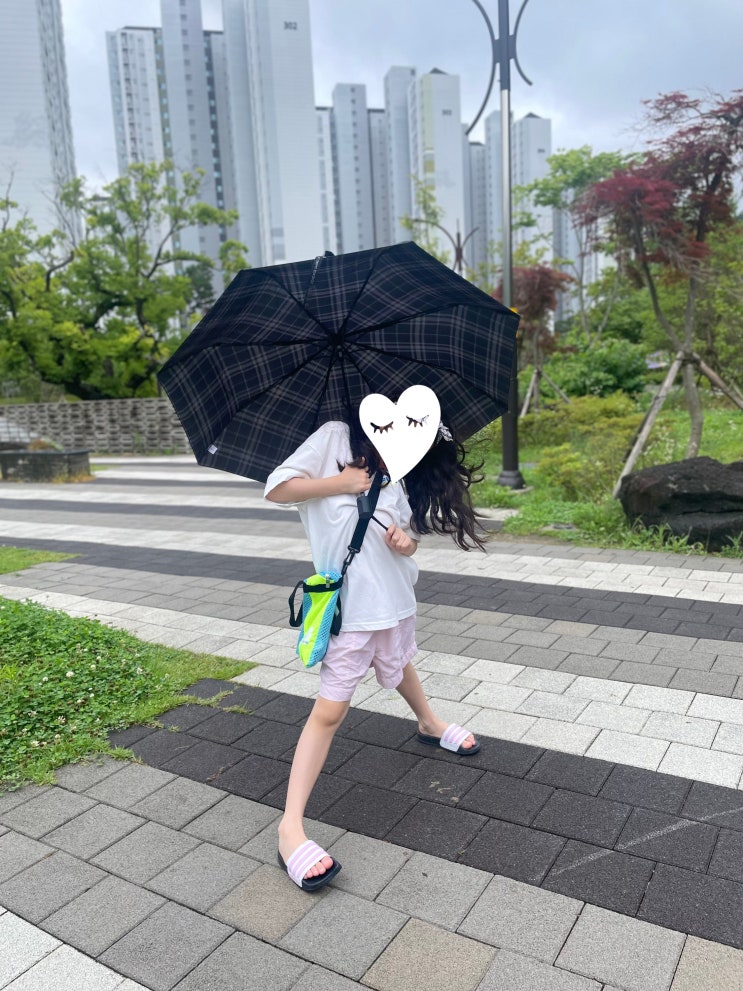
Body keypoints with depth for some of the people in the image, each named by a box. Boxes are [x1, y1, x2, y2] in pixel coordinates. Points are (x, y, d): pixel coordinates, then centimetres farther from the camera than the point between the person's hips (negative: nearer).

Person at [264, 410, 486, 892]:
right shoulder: (335, 437, -8)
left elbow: (410, 530, 13)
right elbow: (276, 488, -12)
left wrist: (407, 541, -10)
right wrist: (342, 481, -16)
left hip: (395, 597, 7)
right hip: (349, 604, -6)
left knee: (400, 664, 32)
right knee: (329, 710, -7)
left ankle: (430, 724, 61)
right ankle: (291, 826, 1)